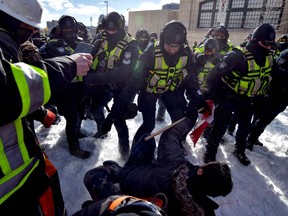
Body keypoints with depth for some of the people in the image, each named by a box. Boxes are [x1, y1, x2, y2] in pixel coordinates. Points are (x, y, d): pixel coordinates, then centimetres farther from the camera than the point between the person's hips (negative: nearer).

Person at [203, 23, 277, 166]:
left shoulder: (269, 57, -1)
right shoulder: (238, 56, -25)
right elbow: (214, 76, -24)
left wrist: (261, 94, 16)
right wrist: (217, 97, -18)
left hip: (246, 99, 8)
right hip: (228, 96, -7)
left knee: (245, 126, 19)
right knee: (220, 126, -5)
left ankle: (239, 150, 42)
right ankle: (210, 153, 14)